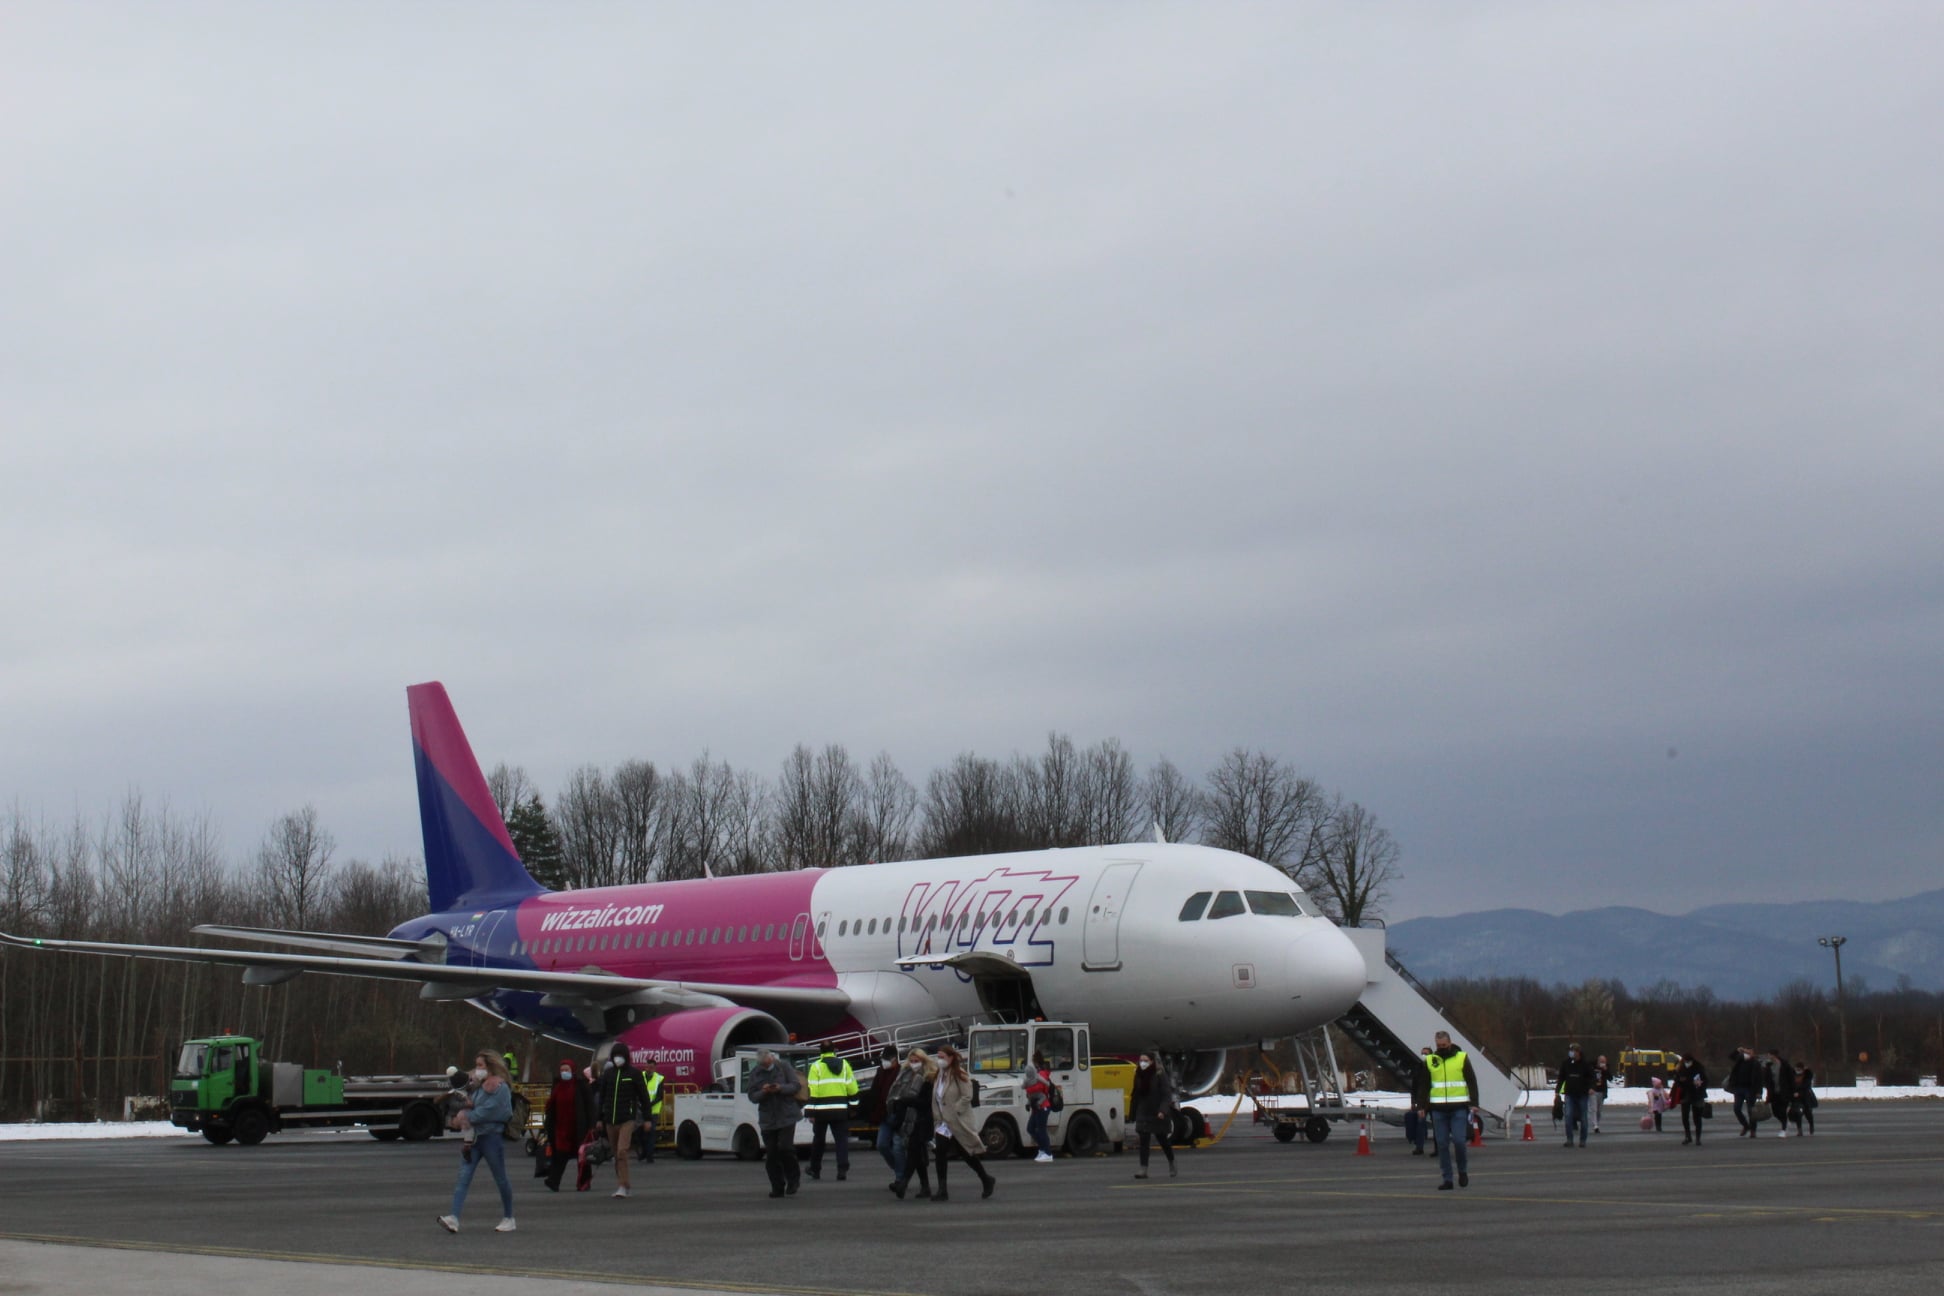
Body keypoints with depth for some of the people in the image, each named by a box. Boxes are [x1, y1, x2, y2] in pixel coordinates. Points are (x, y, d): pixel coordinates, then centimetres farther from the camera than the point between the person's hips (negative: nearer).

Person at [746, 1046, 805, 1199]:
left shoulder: (784, 1066, -1)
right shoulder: (754, 1073, 5)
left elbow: (796, 1086, -3)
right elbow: (752, 1096, 2)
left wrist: (781, 1088, -21)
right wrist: (763, 1092, -19)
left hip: (787, 1116, -3)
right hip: (767, 1119, 3)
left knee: (785, 1147, -15)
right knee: (771, 1154, 1)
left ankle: (793, 1178, 8)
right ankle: (777, 1187, 9)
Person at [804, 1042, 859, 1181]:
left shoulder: (816, 1066, -4)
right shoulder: (844, 1064, 6)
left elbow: (813, 1091, -9)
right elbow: (852, 1089, 6)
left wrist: (811, 1112, -9)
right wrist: (853, 1106, 18)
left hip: (822, 1110, -1)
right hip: (840, 1109, 1)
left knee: (818, 1140, 14)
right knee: (842, 1139, 4)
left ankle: (815, 1170, 25)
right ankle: (842, 1169, -9)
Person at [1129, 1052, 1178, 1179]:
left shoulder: (1160, 1076, -12)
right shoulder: (1139, 1076, 5)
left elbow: (1166, 1095, -15)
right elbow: (1135, 1095, 10)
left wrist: (1163, 1111, -28)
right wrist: (1133, 1113, 9)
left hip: (1158, 1115, -4)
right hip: (1143, 1115, 4)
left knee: (1163, 1140, 11)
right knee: (1143, 1141, -6)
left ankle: (1172, 1164, 33)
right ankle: (1143, 1169, -9)